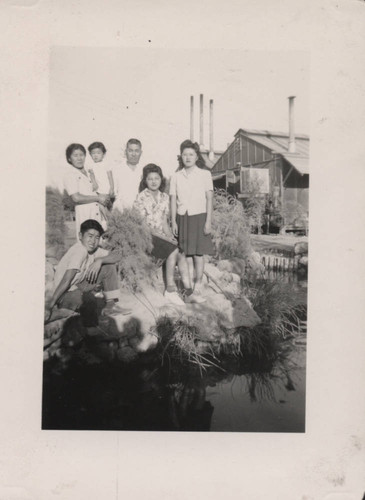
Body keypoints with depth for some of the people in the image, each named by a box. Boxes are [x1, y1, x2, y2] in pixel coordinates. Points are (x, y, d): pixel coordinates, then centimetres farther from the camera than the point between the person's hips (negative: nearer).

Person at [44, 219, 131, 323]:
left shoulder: (93, 249, -2)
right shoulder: (79, 251, -26)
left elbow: (115, 257, -4)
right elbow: (66, 280, -34)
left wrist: (99, 261, -25)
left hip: (81, 284, 8)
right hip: (67, 292, -8)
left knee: (109, 267, 0)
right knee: (76, 298, -43)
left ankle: (111, 305, 2)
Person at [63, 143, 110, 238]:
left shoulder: (90, 172, 18)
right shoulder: (70, 176, -1)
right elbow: (76, 198, -13)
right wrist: (98, 198, -8)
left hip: (100, 215, 6)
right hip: (84, 216, -5)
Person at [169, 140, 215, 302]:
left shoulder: (204, 173, 1)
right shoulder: (176, 176, 7)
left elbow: (209, 198, 0)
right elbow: (173, 199, 7)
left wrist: (208, 221, -5)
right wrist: (173, 222, 2)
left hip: (199, 216, -2)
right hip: (182, 217, 2)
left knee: (198, 253, -3)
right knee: (187, 254, 2)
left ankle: (198, 288, 9)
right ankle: (190, 288, 11)